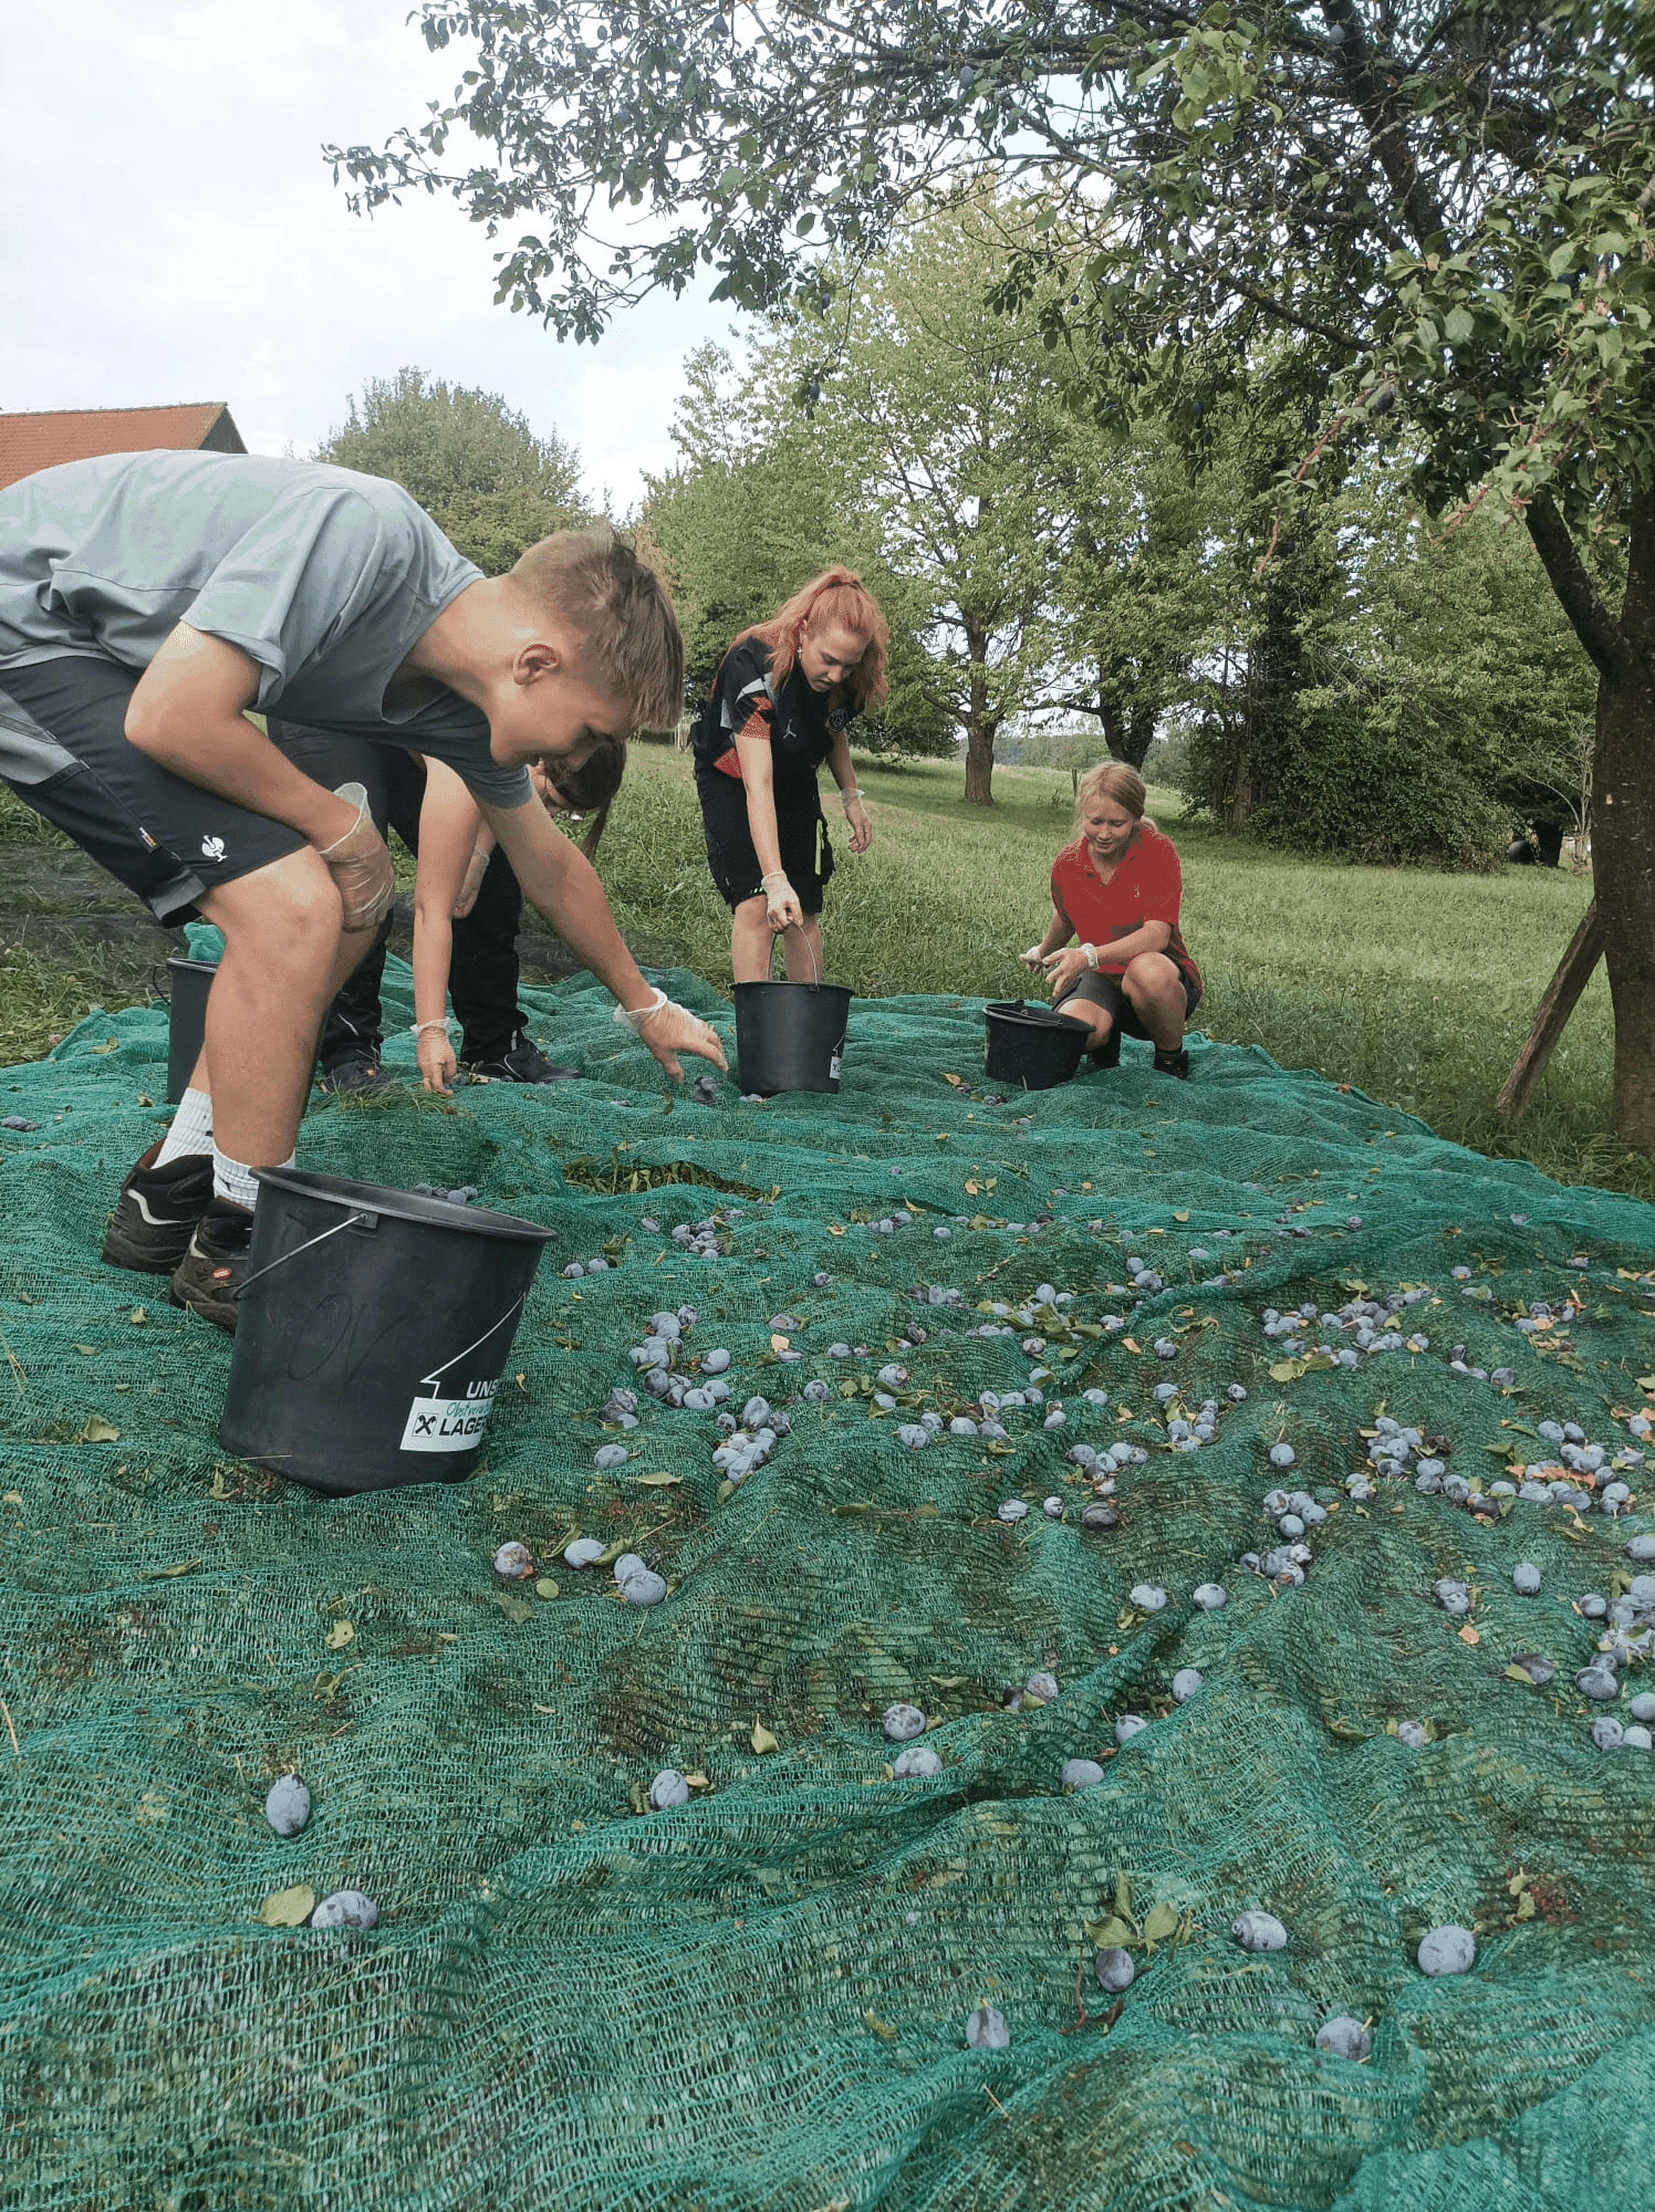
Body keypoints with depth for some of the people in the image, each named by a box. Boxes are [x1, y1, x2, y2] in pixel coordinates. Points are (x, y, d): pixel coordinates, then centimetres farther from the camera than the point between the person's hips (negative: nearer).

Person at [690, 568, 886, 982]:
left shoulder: (846, 678, -19)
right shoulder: (755, 665, -37)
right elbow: (757, 783, -44)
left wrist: (852, 798, -2)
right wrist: (775, 880, -50)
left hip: (796, 785, 5)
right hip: (732, 781, -5)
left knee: (804, 913, 2)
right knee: (756, 905, -22)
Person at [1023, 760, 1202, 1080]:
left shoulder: (1158, 852, -14)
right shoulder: (1066, 864, -2)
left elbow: (1158, 935, -24)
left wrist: (1090, 956, -38)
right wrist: (1043, 953, 42)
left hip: (1167, 981, -2)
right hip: (1103, 979, 3)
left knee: (1147, 971, -42)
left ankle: (1172, 1060, -12)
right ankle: (1108, 1039, 7)